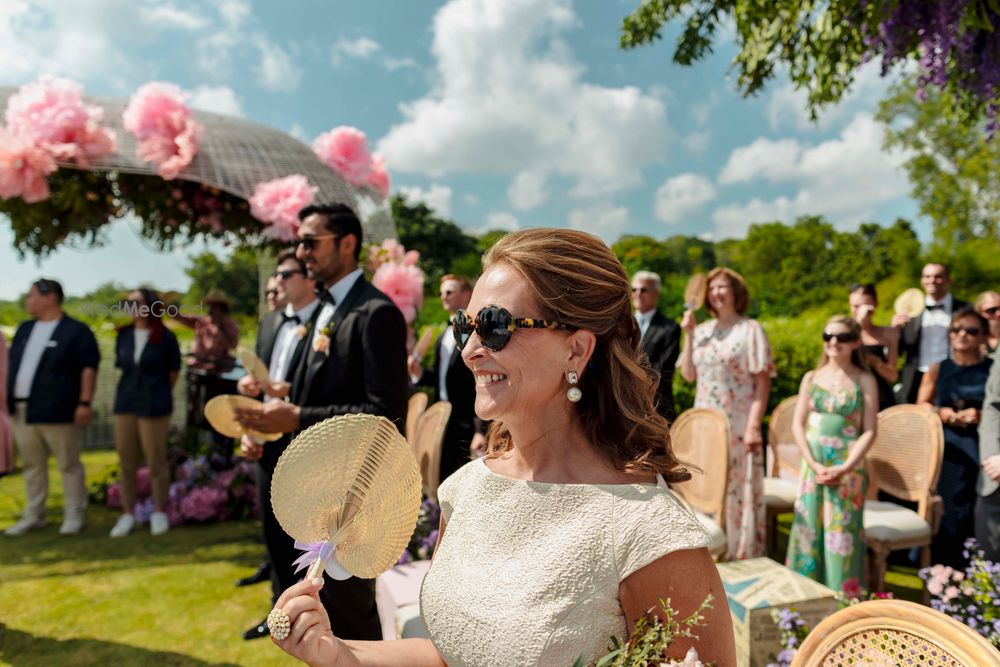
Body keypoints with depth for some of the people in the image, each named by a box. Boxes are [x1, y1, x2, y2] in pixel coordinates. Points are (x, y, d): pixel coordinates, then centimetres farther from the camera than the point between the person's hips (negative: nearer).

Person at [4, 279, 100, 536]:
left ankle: (75, 514, 10)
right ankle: (34, 514, 26)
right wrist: (8, 398, 13)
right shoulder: (24, 329, 16)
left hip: (57, 411, -7)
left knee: (68, 464, 1)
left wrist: (84, 402, -16)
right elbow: (13, 364, 20)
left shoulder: (76, 331, -6)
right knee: (32, 464, 15)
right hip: (23, 410, 7)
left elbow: (89, 367, -10)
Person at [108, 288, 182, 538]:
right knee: (126, 462, 9)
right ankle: (128, 513, 21)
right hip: (125, 404, 5)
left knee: (156, 461, 3)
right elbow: (123, 367, 18)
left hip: (154, 406, -4)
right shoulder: (123, 336, 7)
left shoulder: (165, 337, -6)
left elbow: (174, 371, 3)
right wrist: (133, 389, 14)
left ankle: (159, 512, 18)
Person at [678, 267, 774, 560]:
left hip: (738, 425, -5)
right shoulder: (702, 331, 11)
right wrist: (688, 334, -1)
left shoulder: (750, 330, -4)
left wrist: (754, 425, -16)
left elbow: (763, 381, -8)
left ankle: (743, 556, 14)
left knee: (738, 490, 1)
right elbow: (688, 375, 6)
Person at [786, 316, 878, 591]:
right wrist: (813, 464, -8)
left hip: (848, 467, -2)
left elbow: (869, 431, -5)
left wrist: (845, 468, -14)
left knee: (842, 532, 0)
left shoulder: (864, 381, 0)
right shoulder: (811, 378, 7)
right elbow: (798, 424, 3)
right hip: (813, 464, 2)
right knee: (809, 529, 7)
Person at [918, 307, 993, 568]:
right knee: (941, 509, 1)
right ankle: (938, 569, 13)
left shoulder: (992, 369, 2)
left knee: (972, 510, -4)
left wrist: (981, 416, -14)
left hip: (978, 449, -1)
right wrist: (942, 413, -5)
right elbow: (920, 406, 12)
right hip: (942, 448, 2)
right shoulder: (937, 370, 9)